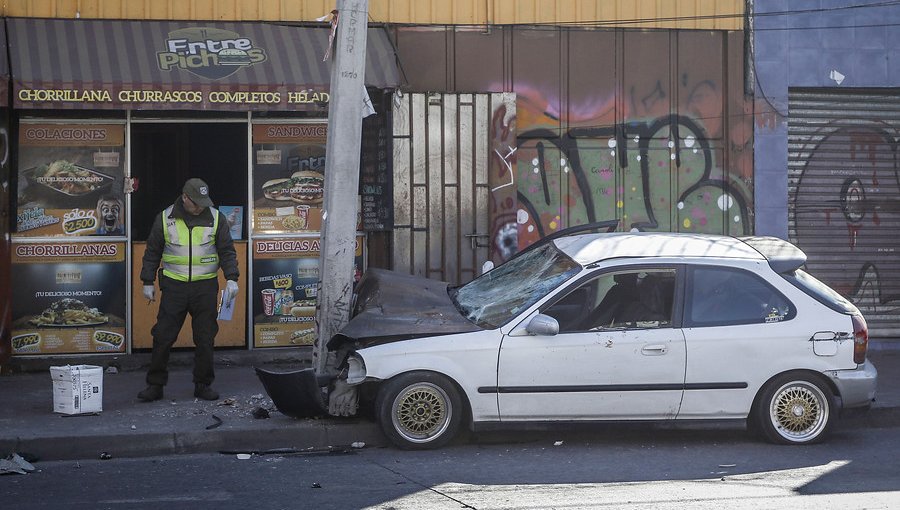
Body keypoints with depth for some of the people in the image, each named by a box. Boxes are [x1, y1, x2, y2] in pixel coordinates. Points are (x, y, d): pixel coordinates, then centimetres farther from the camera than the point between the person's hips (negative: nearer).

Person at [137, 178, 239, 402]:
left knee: (205, 339, 4)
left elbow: (227, 251, 3)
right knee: (163, 337, -1)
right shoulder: (165, 218, 1)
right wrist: (148, 282, 6)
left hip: (205, 287, 0)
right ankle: (155, 385, 8)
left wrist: (231, 278, -9)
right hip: (174, 286, 0)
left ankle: (203, 385, 15)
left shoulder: (216, 218, 1)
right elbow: (152, 252, 8)